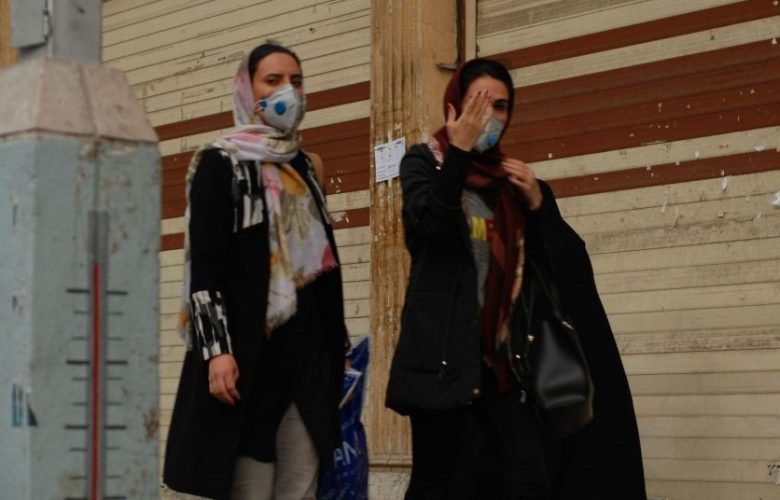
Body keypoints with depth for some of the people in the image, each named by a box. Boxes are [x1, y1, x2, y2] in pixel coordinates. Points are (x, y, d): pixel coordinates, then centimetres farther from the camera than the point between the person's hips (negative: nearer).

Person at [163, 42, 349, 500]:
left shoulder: (306, 168, 17)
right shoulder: (221, 164, -2)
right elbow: (205, 265, -10)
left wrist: (336, 347, 15)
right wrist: (217, 349, -19)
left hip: (308, 346, 6)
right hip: (247, 347, -6)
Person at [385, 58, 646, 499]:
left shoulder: (514, 179, 16)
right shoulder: (425, 163, 6)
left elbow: (569, 266, 10)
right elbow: (427, 225, -17)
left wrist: (538, 204, -4)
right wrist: (458, 151, -16)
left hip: (502, 354, 3)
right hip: (443, 353, -3)